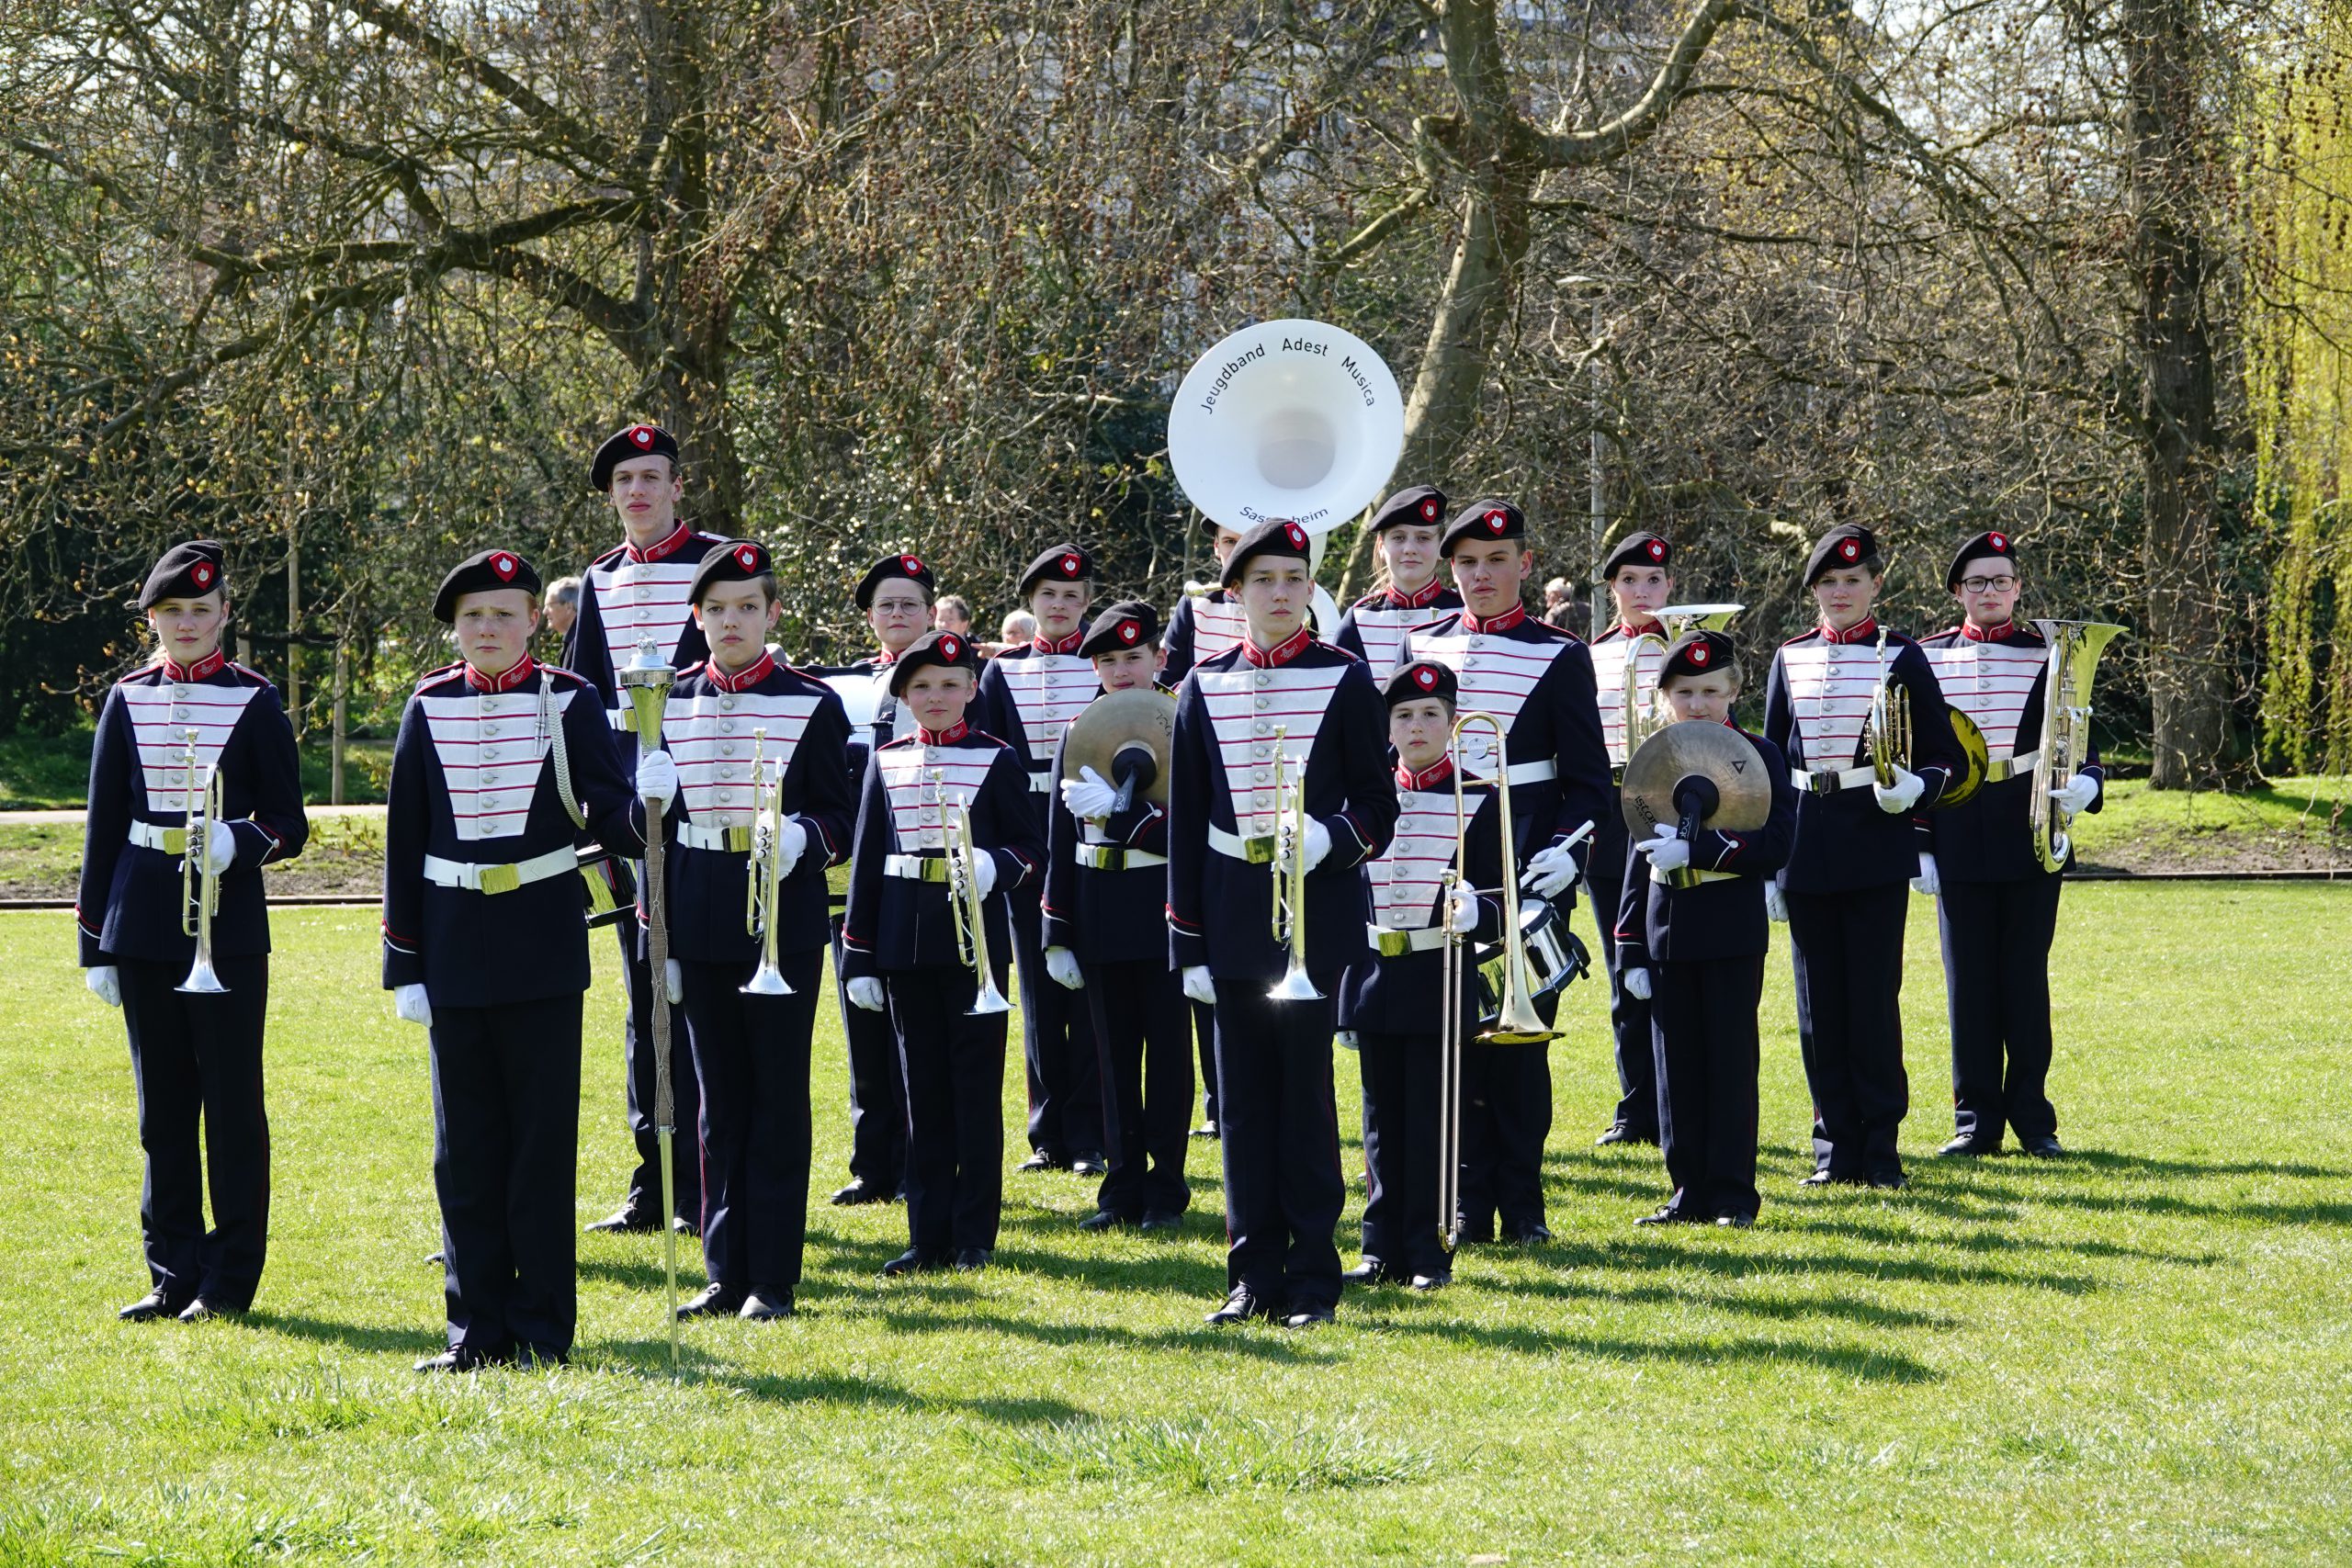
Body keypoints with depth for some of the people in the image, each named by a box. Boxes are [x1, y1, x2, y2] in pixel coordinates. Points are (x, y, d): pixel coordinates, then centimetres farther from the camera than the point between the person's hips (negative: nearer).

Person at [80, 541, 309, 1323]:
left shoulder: (255, 702, 0)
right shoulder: (127, 701, 7)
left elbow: (289, 829, 0)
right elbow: (103, 826, 10)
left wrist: (239, 843, -22)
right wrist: (94, 942, 7)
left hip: (229, 927, -3)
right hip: (144, 928, 3)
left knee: (233, 1105, 0)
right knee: (163, 1109, 7)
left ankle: (230, 1280, 6)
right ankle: (174, 1276, 14)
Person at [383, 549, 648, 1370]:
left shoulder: (570, 702, -1)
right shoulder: (429, 709, 4)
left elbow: (609, 821, -6)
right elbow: (404, 842, 5)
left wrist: (645, 807, -30)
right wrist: (404, 964, 2)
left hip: (543, 950, -2)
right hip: (456, 953, 2)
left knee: (542, 1139, 0)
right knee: (465, 1146, 5)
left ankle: (544, 1327, 7)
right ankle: (479, 1326, 12)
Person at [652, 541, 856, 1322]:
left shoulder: (813, 705, -2)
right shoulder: (670, 706, 7)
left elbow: (839, 818, -1)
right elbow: (660, 824, 11)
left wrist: (800, 838, -23)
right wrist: (659, 935, 8)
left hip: (784, 925, -3)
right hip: (702, 926, 3)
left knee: (779, 1097, -1)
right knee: (720, 1102, 7)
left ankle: (773, 1279, 3)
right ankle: (726, 1274, 12)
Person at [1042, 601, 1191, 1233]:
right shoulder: (1077, 735, 8)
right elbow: (1060, 842, 9)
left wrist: (1120, 808, -23)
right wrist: (1057, 935, 5)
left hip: (1162, 913, -4)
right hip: (1100, 916, 4)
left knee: (1167, 1049, 2)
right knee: (1114, 1054, 7)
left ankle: (1165, 1188, 8)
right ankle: (1123, 1187, 13)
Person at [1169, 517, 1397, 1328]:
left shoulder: (1346, 678, 0)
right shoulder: (1205, 686, 7)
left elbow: (1377, 806, 1)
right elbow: (1185, 822, 8)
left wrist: (1327, 839, -20)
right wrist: (1188, 942, 4)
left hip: (1317, 907, -2)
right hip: (1233, 914, 3)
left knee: (1307, 1093, -2)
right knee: (1244, 1096, 4)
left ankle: (1313, 1279, 4)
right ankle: (1255, 1277, 10)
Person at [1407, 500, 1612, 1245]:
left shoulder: (1560, 657, 1)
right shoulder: (1420, 646, 8)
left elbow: (1589, 779, -1)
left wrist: (1566, 849, -17)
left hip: (1527, 863, -2)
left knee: (1521, 1031, 0)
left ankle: (1522, 1204, 7)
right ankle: (1470, 1202, 8)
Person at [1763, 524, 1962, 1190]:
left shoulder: (1901, 656, 1)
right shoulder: (1790, 659, 9)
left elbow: (1942, 756, 3)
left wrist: (1915, 787, -19)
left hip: (1876, 846, -3)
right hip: (1806, 851, 3)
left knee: (1874, 998, -3)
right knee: (1820, 1003, 5)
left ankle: (1881, 1146, 5)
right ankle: (1837, 1146, 11)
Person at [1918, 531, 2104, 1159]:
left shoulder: (2048, 657, 4)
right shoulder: (1928, 658, 6)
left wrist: (2086, 783, -19)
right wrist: (1918, 843, 1)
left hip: (2031, 841, -1)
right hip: (1958, 842, 1)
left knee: (2025, 979, 2)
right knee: (1969, 982, 3)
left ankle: (2033, 1120, 9)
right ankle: (1976, 1121, 10)